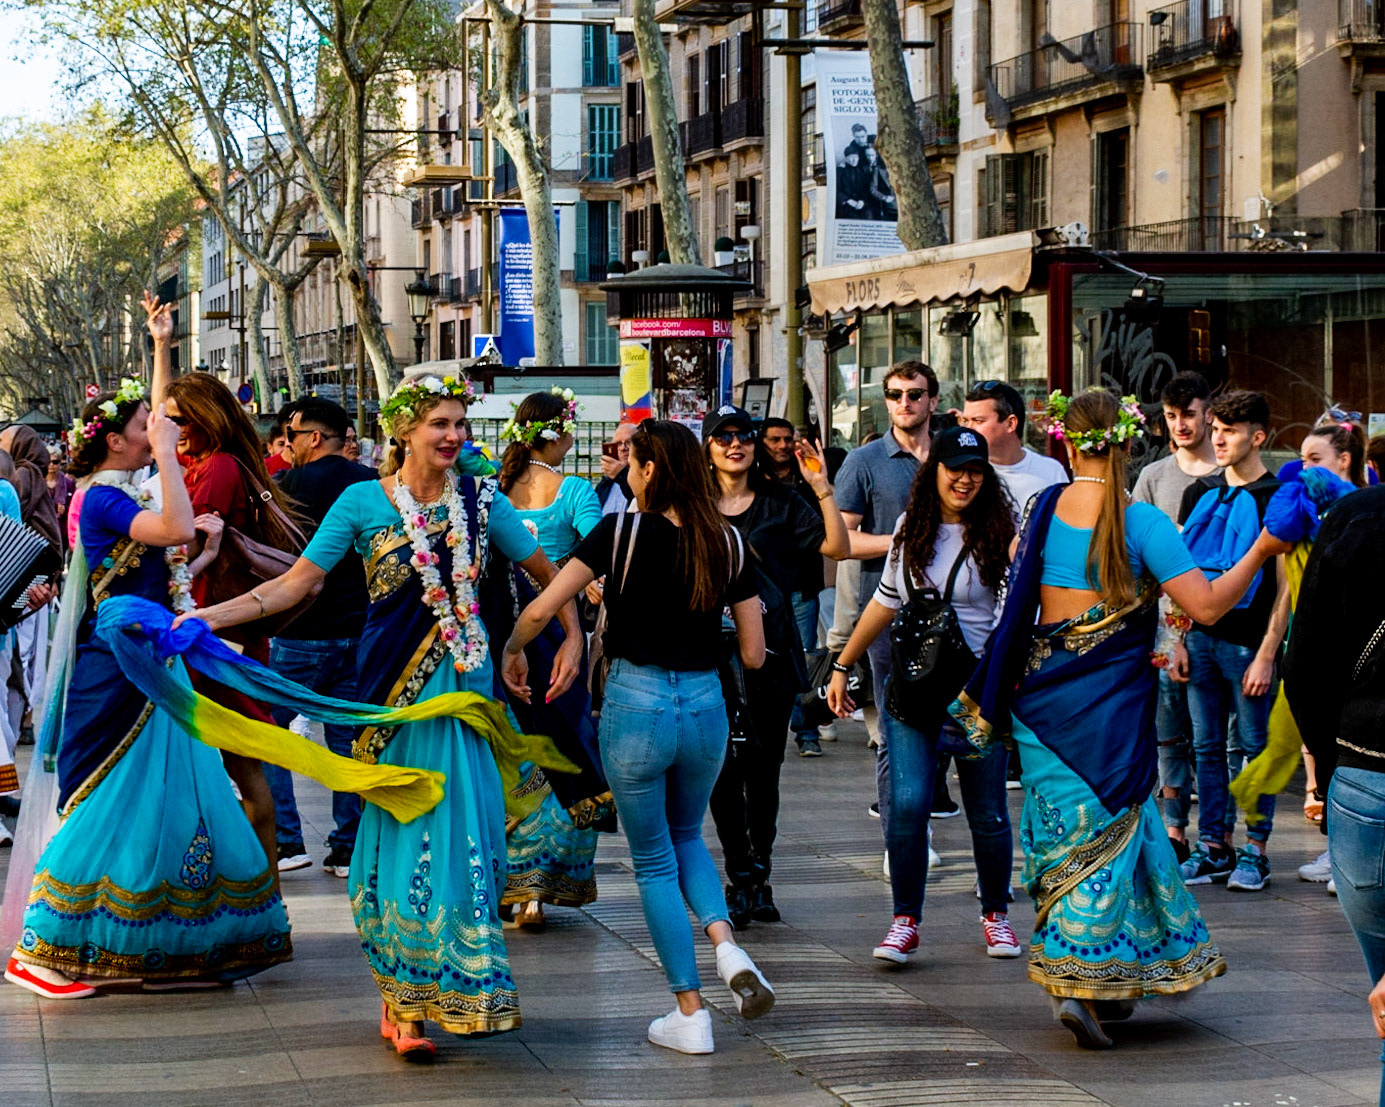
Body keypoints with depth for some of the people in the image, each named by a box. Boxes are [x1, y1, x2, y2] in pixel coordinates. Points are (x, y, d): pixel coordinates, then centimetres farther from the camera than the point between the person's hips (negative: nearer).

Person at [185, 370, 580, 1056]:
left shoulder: (480, 501, 6)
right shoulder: (363, 502, 0)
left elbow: (547, 572, 15)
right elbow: (298, 582, -2)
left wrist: (573, 637, 3)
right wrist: (214, 615, -11)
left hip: (463, 682, 2)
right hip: (394, 684, -2)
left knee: (456, 826, -3)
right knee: (406, 828, -2)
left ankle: (406, 1003, 9)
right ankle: (406, 1004, 7)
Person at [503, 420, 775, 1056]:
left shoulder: (622, 531, -9)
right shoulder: (727, 543, 1)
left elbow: (540, 610, -11)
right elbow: (754, 655, 3)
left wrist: (512, 652, 9)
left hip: (636, 701, -3)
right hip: (705, 705, 3)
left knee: (654, 860, 11)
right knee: (687, 836, 27)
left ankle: (690, 1015, 10)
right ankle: (726, 946, 1)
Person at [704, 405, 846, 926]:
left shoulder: (779, 503, 8)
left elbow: (837, 547, 1)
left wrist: (822, 488, -9)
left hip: (769, 649, 0)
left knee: (763, 769, 3)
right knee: (724, 769, -3)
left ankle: (758, 874, 13)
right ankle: (742, 878, 4)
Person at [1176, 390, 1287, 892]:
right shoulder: (1200, 494, 11)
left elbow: (1285, 587, -7)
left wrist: (1266, 654, -13)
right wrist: (1178, 640, 7)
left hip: (1249, 641, -5)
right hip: (1202, 637, 5)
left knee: (1256, 747, 1)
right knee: (1207, 747, 8)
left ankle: (1255, 850, 8)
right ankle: (1212, 847, 15)